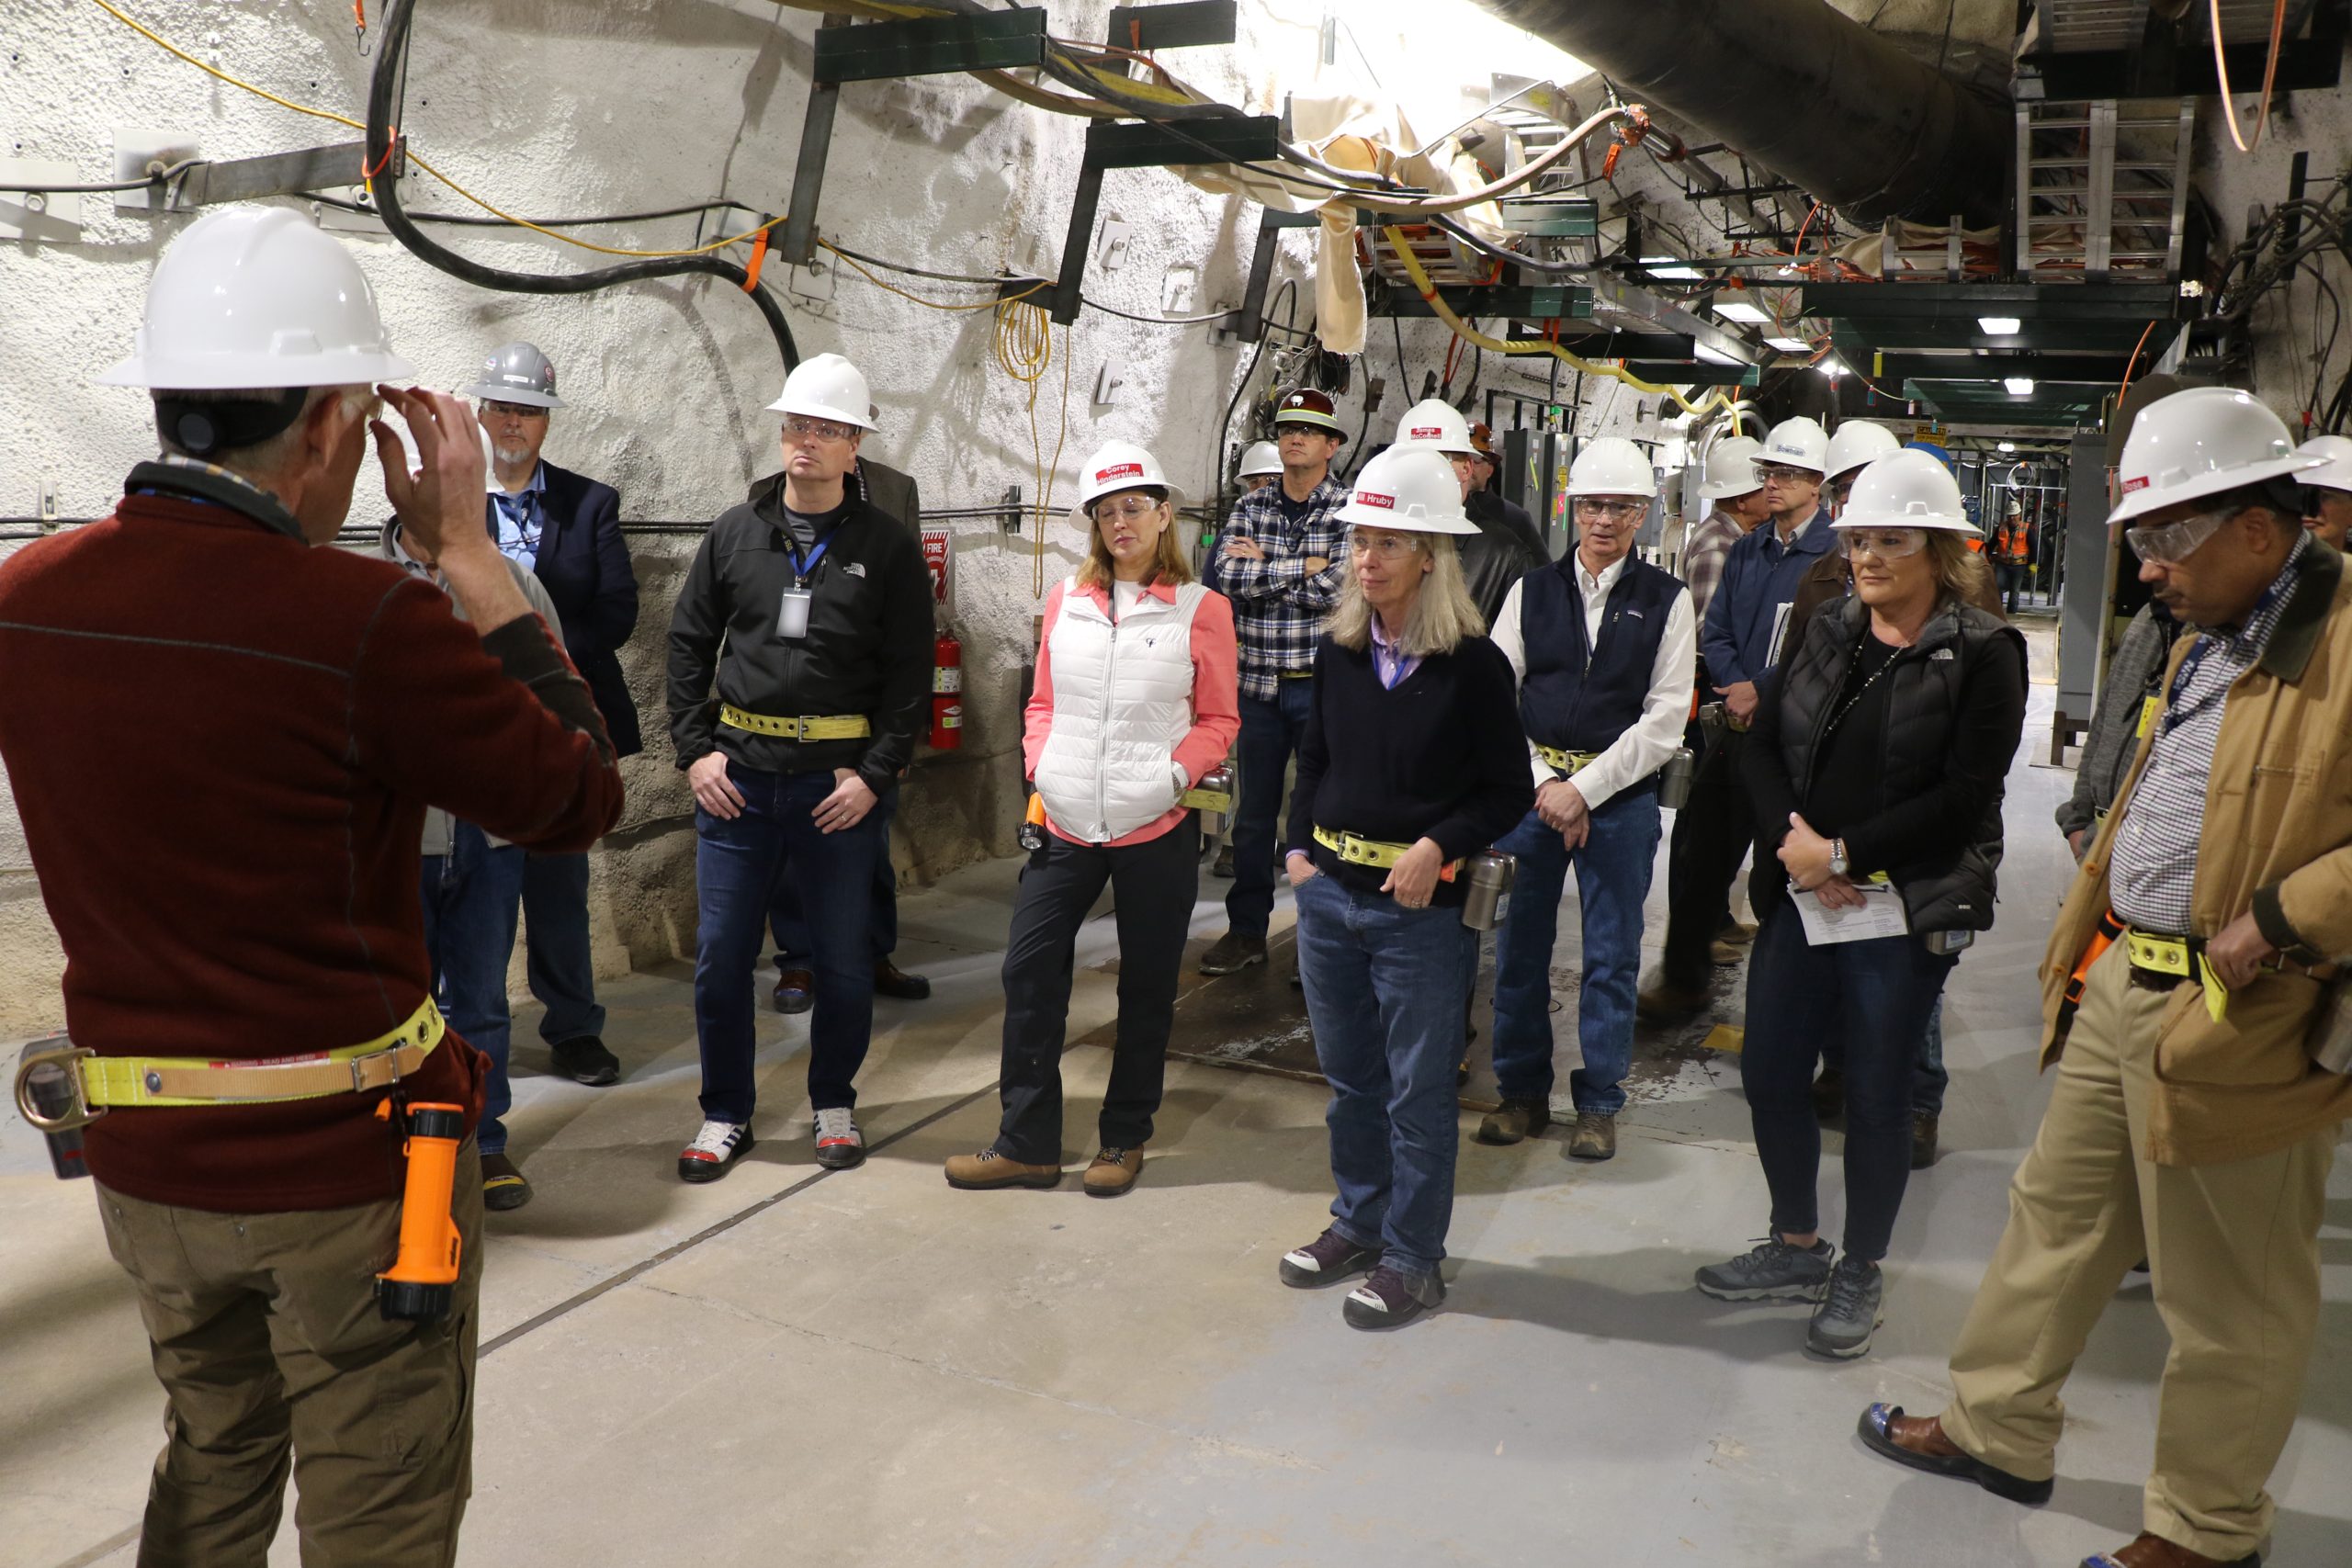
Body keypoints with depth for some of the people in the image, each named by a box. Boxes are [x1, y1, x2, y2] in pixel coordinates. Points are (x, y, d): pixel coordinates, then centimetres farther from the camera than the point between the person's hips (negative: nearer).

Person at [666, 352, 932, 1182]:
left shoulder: (888, 546, 0)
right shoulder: (735, 532, 7)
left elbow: (910, 672, -3)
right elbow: (688, 644, 10)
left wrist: (876, 774, -10)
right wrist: (695, 750, 1)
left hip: (840, 782, -2)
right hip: (737, 772, 2)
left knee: (843, 958, 8)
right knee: (720, 956, 6)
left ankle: (834, 1104, 28)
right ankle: (726, 1114, 23)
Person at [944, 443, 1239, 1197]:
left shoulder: (1201, 609, -2)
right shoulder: (1066, 600, 7)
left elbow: (1219, 720, 1)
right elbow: (1043, 702, 14)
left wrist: (1176, 772, -14)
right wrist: (1042, 765, -2)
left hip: (1157, 829, -3)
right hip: (1067, 825, 3)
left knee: (1146, 986, 9)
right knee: (1029, 970, 2)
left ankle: (1124, 1139, 26)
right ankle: (1027, 1143, 16)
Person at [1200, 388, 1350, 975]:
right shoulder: (1249, 507, 7)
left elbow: (1334, 588, -17)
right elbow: (1229, 576, -9)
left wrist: (1262, 566, -9)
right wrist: (1301, 566, -12)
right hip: (1259, 683, 4)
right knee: (1253, 811, 11)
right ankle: (1246, 931, 22)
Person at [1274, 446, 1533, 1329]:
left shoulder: (1471, 663, -11)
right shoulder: (1339, 650, 4)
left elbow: (1509, 791, -7)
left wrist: (1439, 845, -19)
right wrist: (1299, 844, 5)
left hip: (1422, 909, -5)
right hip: (1329, 893, 6)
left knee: (1417, 1090, 6)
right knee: (1350, 1077, 18)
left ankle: (1411, 1257, 21)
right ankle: (1359, 1222, 36)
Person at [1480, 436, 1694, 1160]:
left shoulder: (1667, 601, 1)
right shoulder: (1531, 591, 6)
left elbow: (1665, 719, -5)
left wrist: (1584, 789, -11)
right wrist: (1541, 784, -8)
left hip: (1621, 797, -1)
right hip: (1531, 787, 2)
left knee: (1612, 957, 6)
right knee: (1519, 945, 7)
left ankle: (1599, 1102, 21)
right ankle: (1522, 1092, 23)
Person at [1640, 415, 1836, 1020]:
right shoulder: (1747, 550, 13)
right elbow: (1716, 630, 11)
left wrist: (1763, 692, -16)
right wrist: (1735, 689, -6)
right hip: (1738, 722, 6)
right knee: (1701, 853, 8)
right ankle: (1683, 979, 20)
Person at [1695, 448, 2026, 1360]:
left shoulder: (1983, 653, -7)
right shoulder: (1827, 635, 9)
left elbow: (1963, 796, -14)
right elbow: (1761, 746, 5)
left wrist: (1844, 852, -16)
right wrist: (1790, 838, -12)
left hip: (1904, 910, -5)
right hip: (1801, 896, 5)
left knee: (1876, 1094, 6)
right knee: (1769, 1073, 10)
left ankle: (1861, 1272, 27)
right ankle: (1796, 1249, 32)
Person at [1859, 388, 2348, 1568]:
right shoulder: (2205, 641, 13)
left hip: (2235, 1022, -9)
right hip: (2121, 985, 9)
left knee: (2227, 1304, 10)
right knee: (2055, 1218, 20)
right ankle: (1999, 1430, 38)